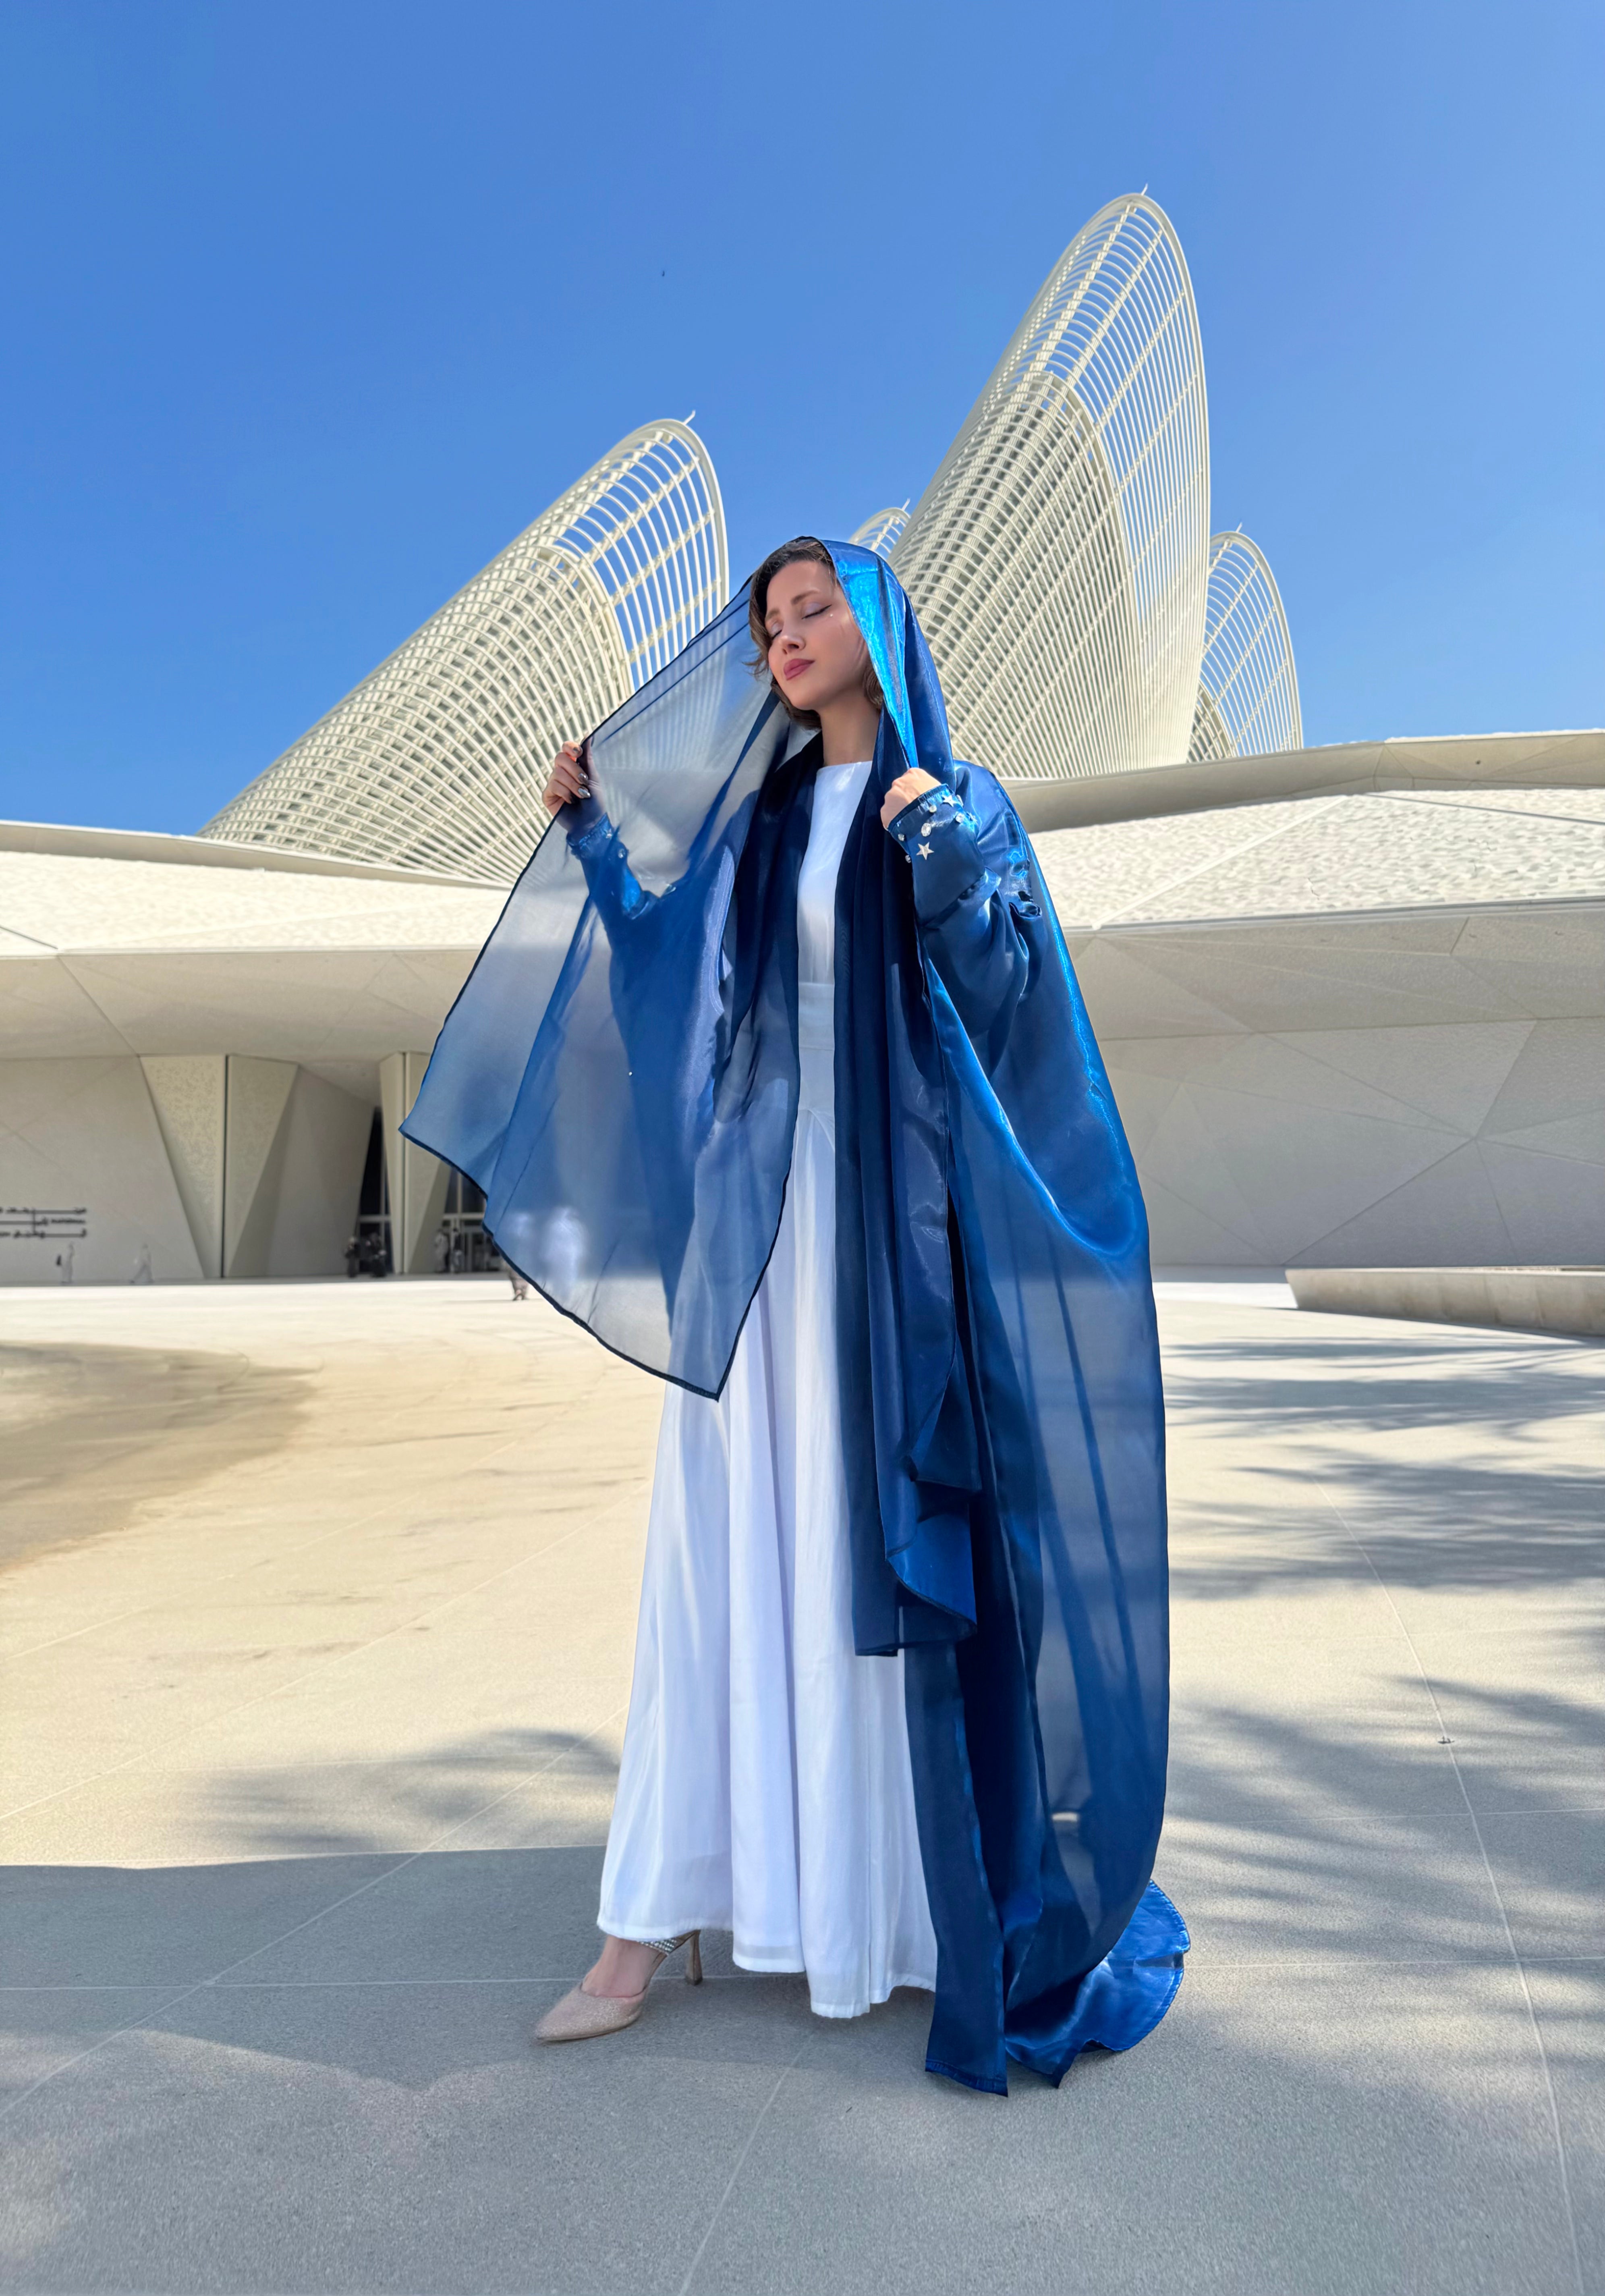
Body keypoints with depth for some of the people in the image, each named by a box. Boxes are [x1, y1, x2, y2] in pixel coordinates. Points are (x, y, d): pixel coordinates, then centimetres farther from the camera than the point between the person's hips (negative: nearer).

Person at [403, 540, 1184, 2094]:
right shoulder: (757, 826, 17)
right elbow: (666, 977, 18)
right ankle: (658, 1923, 8)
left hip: (890, 1222, -4)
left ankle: (894, 1896, 16)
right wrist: (592, 836, 12)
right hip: (756, 1223, 4)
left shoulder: (959, 803, 5)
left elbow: (1010, 997, -7)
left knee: (884, 1540, -1)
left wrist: (938, 855, -20)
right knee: (723, 1548, 2)